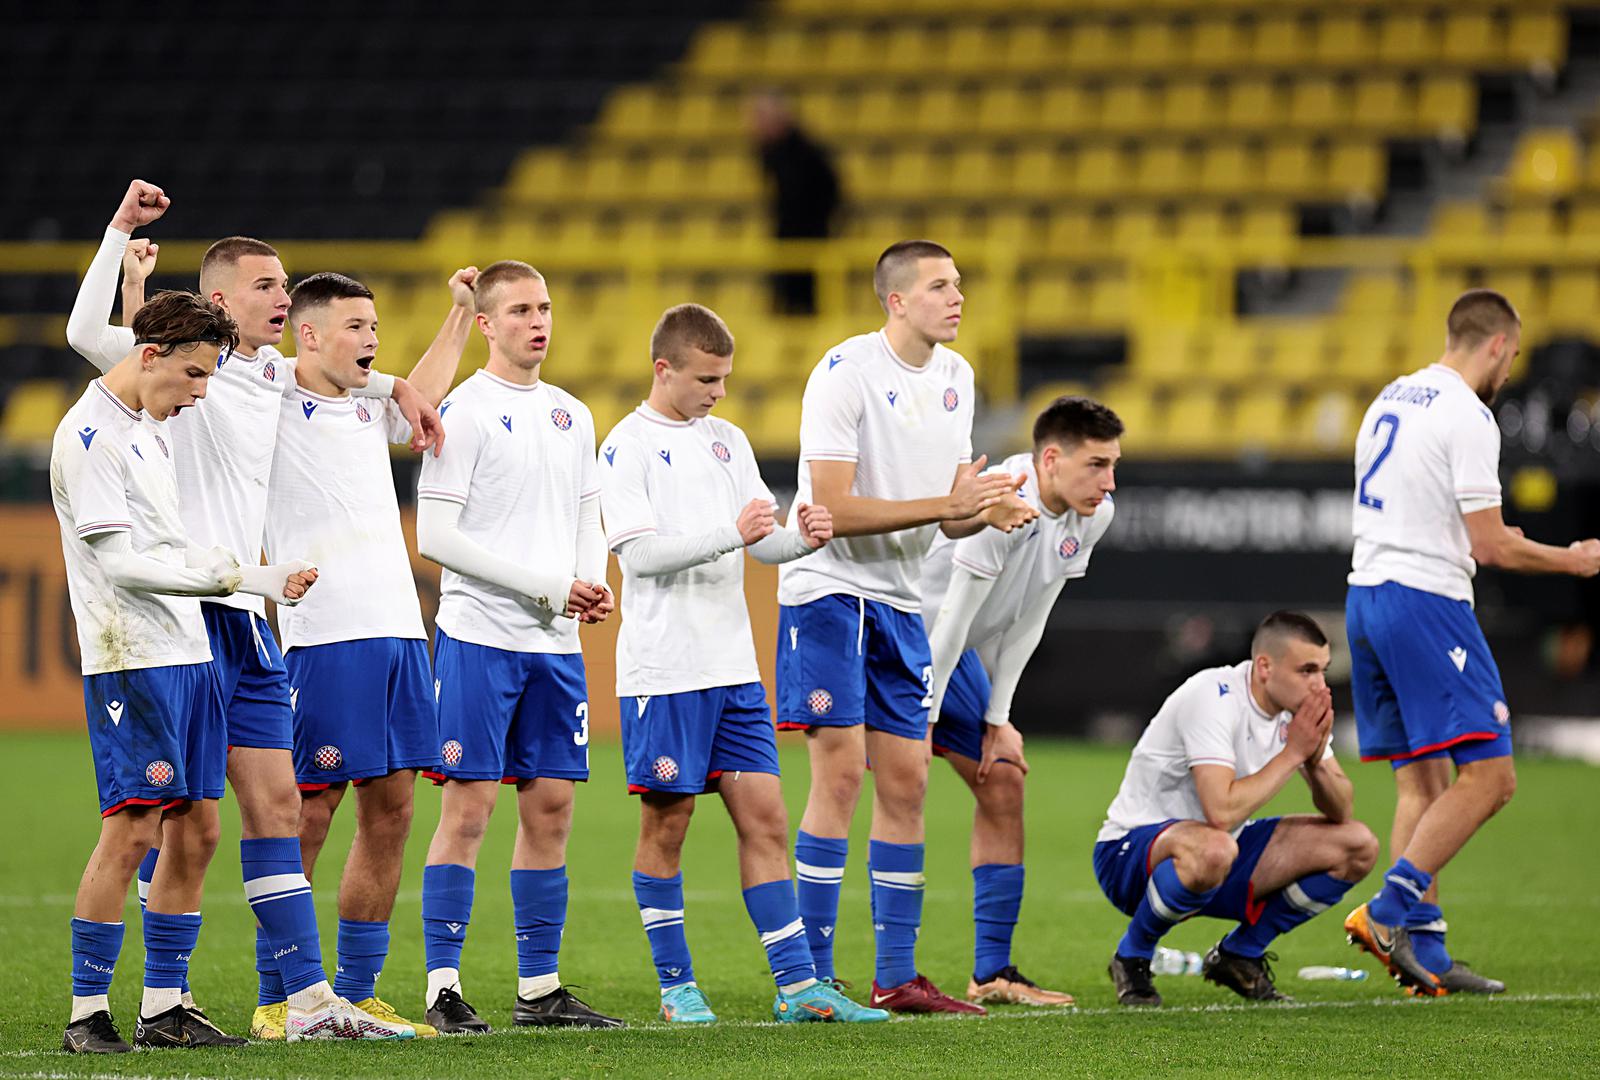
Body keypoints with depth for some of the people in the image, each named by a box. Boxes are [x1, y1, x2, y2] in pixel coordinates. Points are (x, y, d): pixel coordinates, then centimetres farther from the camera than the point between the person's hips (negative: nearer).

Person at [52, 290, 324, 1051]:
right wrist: (238, 578, -21)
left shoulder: (154, 426, 16)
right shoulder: (90, 436, -13)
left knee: (196, 830, 7)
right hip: (129, 660, -9)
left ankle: (164, 1008, 12)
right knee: (133, 829, -11)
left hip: (188, 653, 9)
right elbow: (121, 563, -18)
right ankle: (87, 1013, -6)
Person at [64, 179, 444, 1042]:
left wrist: (397, 388, 22)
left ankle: (298, 997, 7)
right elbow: (87, 334, -22)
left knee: (275, 808, 6)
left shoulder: (272, 373, 15)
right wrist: (122, 231, -23)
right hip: (185, 617, -8)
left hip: (250, 622, 8)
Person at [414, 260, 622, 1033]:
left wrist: (595, 582, -2)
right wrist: (548, 586, -14)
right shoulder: (465, 412, -7)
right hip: (479, 634, -7)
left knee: (551, 807, 7)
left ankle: (540, 987, 13)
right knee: (468, 806, -8)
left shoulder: (572, 416, 15)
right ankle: (442, 990, -5)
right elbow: (436, 536, -12)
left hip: (556, 641, 7)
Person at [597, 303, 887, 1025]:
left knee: (765, 817, 2)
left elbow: (763, 542, 12)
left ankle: (797, 985, 2)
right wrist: (732, 534, -25)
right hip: (663, 669, -6)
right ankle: (677, 988, 9)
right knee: (666, 823, 0)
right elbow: (639, 551, -16)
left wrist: (803, 538, -11)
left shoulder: (727, 442, 14)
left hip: (733, 666, 6)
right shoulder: (629, 445, -5)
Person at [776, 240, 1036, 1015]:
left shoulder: (954, 376, 10)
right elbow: (835, 510, -20)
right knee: (841, 773, -12)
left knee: (905, 783, 6)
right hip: (828, 588, -7)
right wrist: (946, 504, -22)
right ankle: (814, 977, -9)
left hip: (901, 601, 7)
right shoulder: (845, 373, -14)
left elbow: (952, 513, 13)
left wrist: (989, 510, -10)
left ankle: (896, 978, 12)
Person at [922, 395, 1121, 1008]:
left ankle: (993, 972, 12)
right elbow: (952, 617, -26)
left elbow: (1026, 624, 3)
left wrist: (997, 718, 2)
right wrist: (923, 722, -21)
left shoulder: (1092, 516, -4)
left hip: (953, 656, 9)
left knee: (1003, 785, 6)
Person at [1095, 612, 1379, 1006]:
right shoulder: (1213, 697, -25)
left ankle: (1239, 954, 9)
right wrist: (1292, 753, -27)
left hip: (1219, 848, 8)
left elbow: (1341, 812, 0)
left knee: (1358, 847, -4)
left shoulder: (1298, 706, -2)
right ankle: (1132, 958, -14)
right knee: (1212, 850, -43)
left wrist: (1317, 760, -20)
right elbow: (1221, 811, -36)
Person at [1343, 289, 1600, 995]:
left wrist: (1489, 540, 37)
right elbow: (1492, 548, -13)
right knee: (1489, 775, -9)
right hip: (1426, 599, -9)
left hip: (1365, 593, 9)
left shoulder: (1391, 399, 16)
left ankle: (1425, 958, 4)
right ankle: (1388, 911, -18)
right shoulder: (1467, 416, -11)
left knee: (1420, 781, 10)